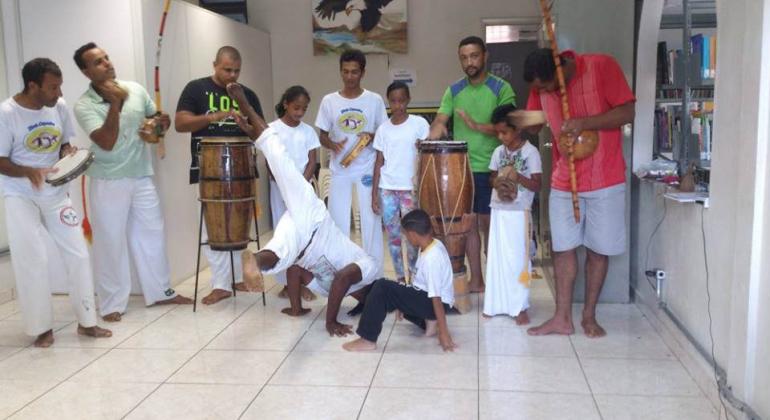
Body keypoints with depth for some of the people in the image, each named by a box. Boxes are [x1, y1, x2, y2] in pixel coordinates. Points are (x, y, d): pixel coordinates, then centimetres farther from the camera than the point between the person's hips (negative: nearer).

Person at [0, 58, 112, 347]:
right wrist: (29, 172, -30)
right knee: (32, 261, -2)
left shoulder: (59, 107, -3)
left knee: (78, 254, 2)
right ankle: (42, 328, 14)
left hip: (56, 193, 4)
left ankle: (87, 321, 15)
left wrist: (68, 153, -13)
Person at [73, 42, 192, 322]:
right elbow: (107, 142, -23)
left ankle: (160, 292, 28)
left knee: (152, 234, 13)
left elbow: (155, 118, 16)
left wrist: (161, 123, -8)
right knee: (110, 242, 3)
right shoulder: (84, 105, -12)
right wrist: (115, 103, -23)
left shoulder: (135, 89, 2)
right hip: (108, 183, -5)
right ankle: (112, 304, 16)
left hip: (142, 177, 5)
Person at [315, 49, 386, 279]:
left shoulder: (375, 100, -1)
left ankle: (374, 275, 14)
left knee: (371, 221, 2)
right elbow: (323, 136, 6)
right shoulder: (329, 101, 1)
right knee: (338, 223, 4)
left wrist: (372, 137, -17)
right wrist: (333, 144, -16)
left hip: (368, 170, -1)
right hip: (339, 171, 1)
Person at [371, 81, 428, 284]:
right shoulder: (383, 129, 6)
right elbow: (379, 162, 8)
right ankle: (400, 277, 15)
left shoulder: (419, 123, -1)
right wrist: (374, 193, 4)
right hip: (387, 189, 3)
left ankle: (415, 276, 13)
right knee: (393, 235, 6)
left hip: (410, 188, -2)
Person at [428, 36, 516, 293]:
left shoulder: (501, 88, -2)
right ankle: (476, 280, 19)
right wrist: (430, 140, -20)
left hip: (490, 169, -4)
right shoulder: (454, 91, 11)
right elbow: (440, 122, 2)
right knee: (469, 225, 9)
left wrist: (477, 126, -25)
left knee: (489, 225, 2)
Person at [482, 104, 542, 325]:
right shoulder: (498, 151, 7)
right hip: (498, 211, 5)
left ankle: (520, 307, 7)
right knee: (497, 258, 8)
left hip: (519, 213, -5)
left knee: (517, 259, -2)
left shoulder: (530, 152, -9)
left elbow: (537, 185, -10)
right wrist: (498, 183, -8)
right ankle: (497, 303, 18)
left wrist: (518, 177, -26)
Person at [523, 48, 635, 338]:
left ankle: (589, 316, 21)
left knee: (598, 249, 6)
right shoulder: (541, 85, -1)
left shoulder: (602, 67, -15)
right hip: (563, 182, 4)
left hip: (605, 181, -4)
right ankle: (562, 318, 14)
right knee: (563, 248, 5)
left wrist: (584, 123, -28)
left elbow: (627, 113, -16)